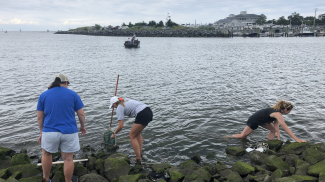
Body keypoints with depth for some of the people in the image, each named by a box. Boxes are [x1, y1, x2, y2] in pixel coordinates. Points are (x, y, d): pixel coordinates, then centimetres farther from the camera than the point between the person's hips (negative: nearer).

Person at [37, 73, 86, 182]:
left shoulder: (43, 95, 4)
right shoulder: (73, 94, 1)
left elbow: (39, 117, 5)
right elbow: (81, 114, 2)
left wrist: (41, 132, 15)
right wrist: (83, 126, 18)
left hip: (49, 131, 2)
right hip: (69, 132, -1)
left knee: (46, 154, 25)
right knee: (68, 158, 9)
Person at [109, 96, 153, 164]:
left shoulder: (119, 108, 2)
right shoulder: (126, 100, 23)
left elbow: (121, 126, -2)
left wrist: (114, 134, 14)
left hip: (142, 115, -9)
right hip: (149, 111, 9)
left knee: (132, 136, 5)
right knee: (137, 133, 25)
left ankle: (138, 160, 2)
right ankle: (140, 154, 21)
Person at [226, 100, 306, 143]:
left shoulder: (277, 110, -5)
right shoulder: (278, 114, -32)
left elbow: (276, 124, -5)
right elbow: (286, 128, -35)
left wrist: (278, 136, -11)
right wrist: (297, 139, -33)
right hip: (254, 121, -9)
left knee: (273, 129, 3)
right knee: (242, 136, 5)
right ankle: (226, 138, 22)